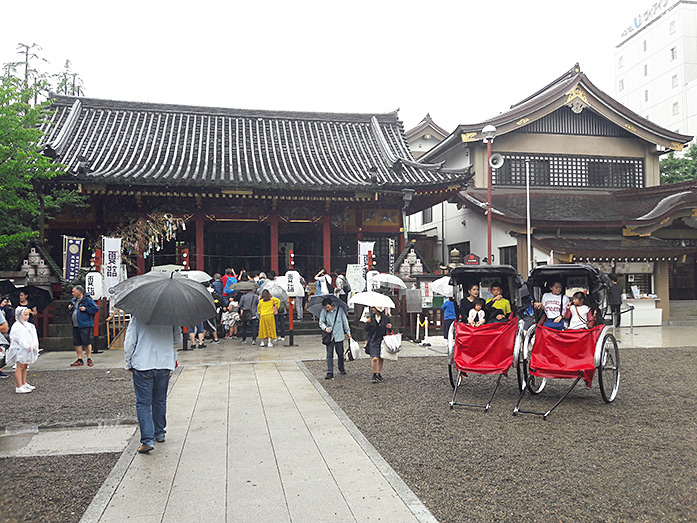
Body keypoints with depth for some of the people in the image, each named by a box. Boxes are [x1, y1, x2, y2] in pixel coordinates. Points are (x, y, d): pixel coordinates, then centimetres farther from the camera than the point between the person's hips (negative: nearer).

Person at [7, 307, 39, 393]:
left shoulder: (29, 325, 13)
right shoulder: (16, 326, -11)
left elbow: (34, 337, 11)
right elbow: (20, 339, -18)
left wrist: (34, 346, -3)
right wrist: (27, 347, -22)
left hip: (29, 350, 8)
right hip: (20, 350, -8)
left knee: (25, 366, 15)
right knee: (20, 367, -6)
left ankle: (24, 384, 24)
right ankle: (19, 387, -5)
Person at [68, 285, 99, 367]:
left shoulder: (87, 300, -6)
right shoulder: (74, 301, 17)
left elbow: (96, 308, -10)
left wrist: (86, 309, -16)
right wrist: (70, 308, 11)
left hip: (85, 325, -8)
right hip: (75, 326, 8)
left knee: (86, 342, -6)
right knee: (77, 343, 9)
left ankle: (89, 359, 3)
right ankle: (79, 360, 16)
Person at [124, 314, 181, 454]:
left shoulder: (138, 317, -7)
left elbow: (129, 343, -7)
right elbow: (178, 340, 7)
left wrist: (128, 363, 5)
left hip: (142, 365, -3)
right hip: (165, 364, 3)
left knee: (143, 403, 2)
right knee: (160, 401, 19)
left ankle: (148, 440, -6)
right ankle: (159, 433, 31)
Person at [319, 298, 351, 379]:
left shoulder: (340, 309, -2)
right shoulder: (324, 311, -2)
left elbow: (345, 321, 6)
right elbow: (321, 322, 2)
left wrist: (348, 332, 8)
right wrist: (325, 328, -19)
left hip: (339, 335, 0)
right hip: (329, 336, 0)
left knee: (340, 353, 11)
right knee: (329, 355, -4)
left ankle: (342, 369, 32)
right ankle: (330, 373, -1)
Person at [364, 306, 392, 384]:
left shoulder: (386, 318, 0)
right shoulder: (371, 317, 0)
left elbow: (389, 330, 10)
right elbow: (367, 330, 2)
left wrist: (389, 327, -12)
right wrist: (367, 323, -16)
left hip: (383, 340, 1)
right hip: (373, 341, -1)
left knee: (381, 359, 10)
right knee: (374, 358, -14)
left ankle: (379, 374, 26)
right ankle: (374, 375, 2)